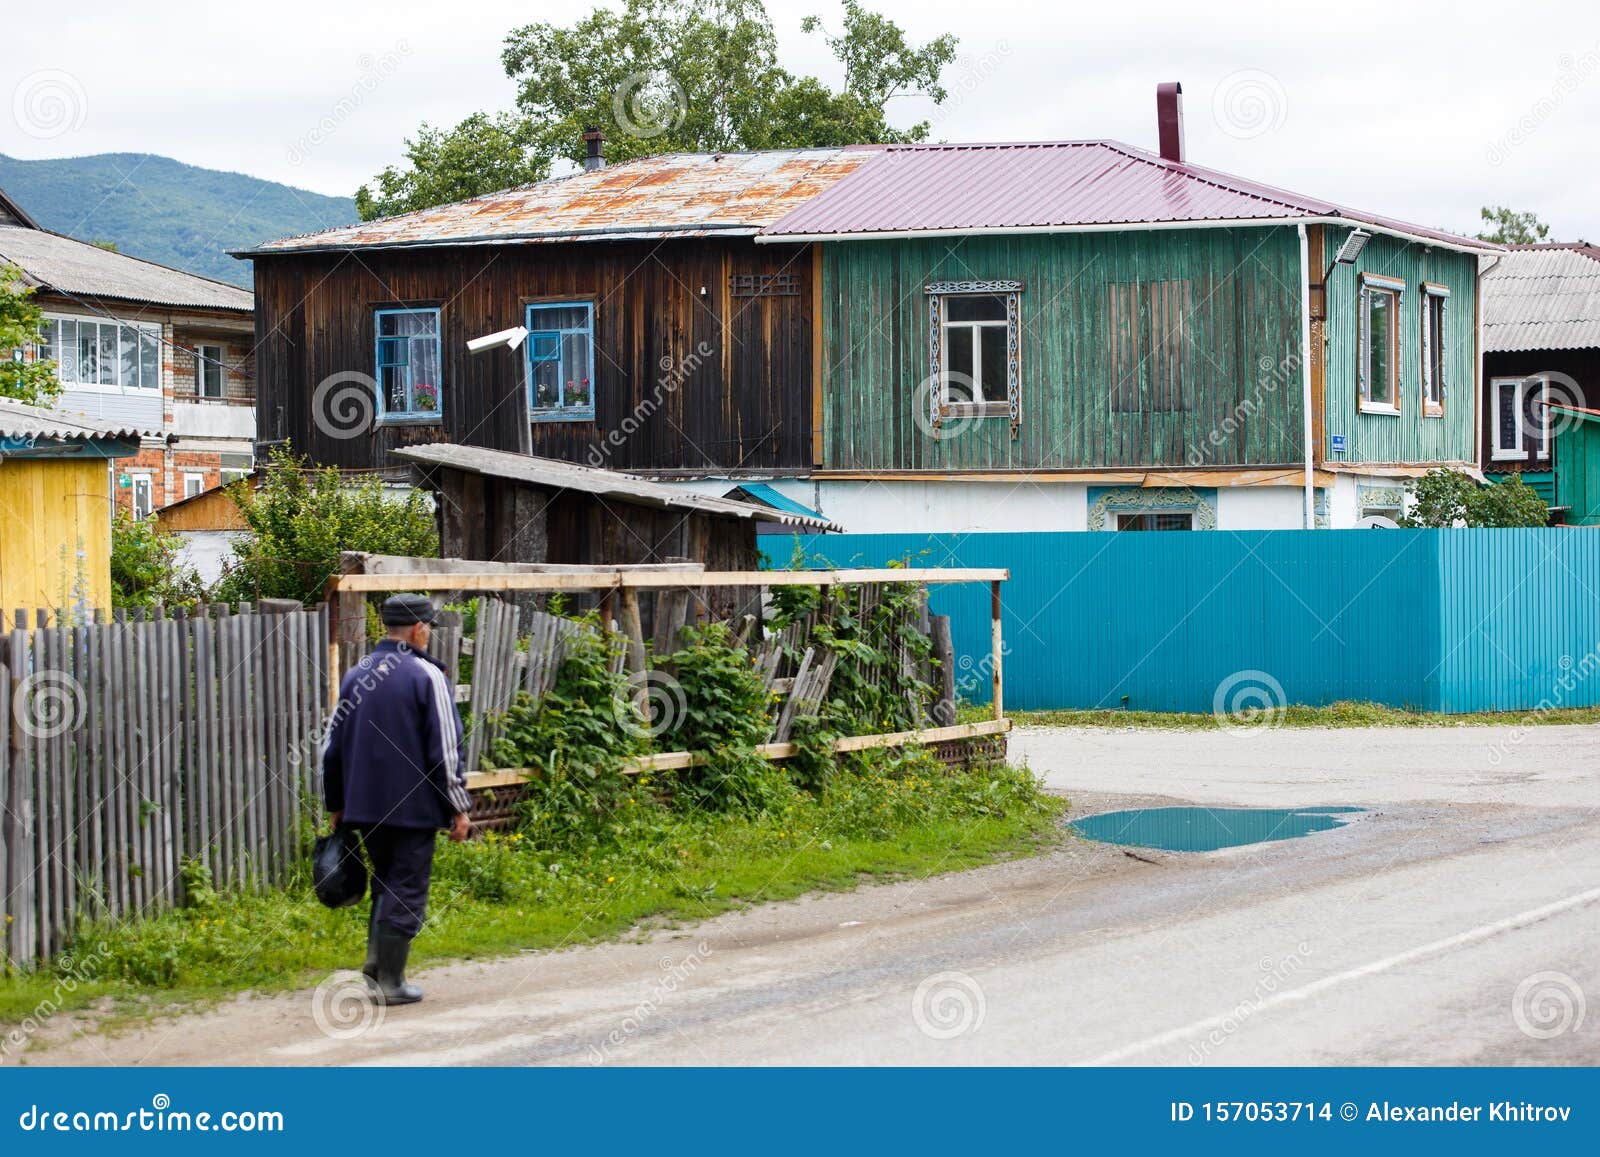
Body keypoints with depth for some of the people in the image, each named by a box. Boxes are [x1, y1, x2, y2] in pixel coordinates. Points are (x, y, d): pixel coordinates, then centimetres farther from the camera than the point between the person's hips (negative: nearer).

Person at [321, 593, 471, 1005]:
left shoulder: (355, 676, 9)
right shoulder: (427, 676, -10)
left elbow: (332, 747, 14)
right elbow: (446, 750, -11)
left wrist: (336, 805, 23)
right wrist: (459, 808, -5)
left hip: (364, 806, 6)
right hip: (414, 806, -6)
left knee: (385, 883, 20)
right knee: (406, 891, 1)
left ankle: (376, 960, 7)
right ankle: (390, 982, 1)